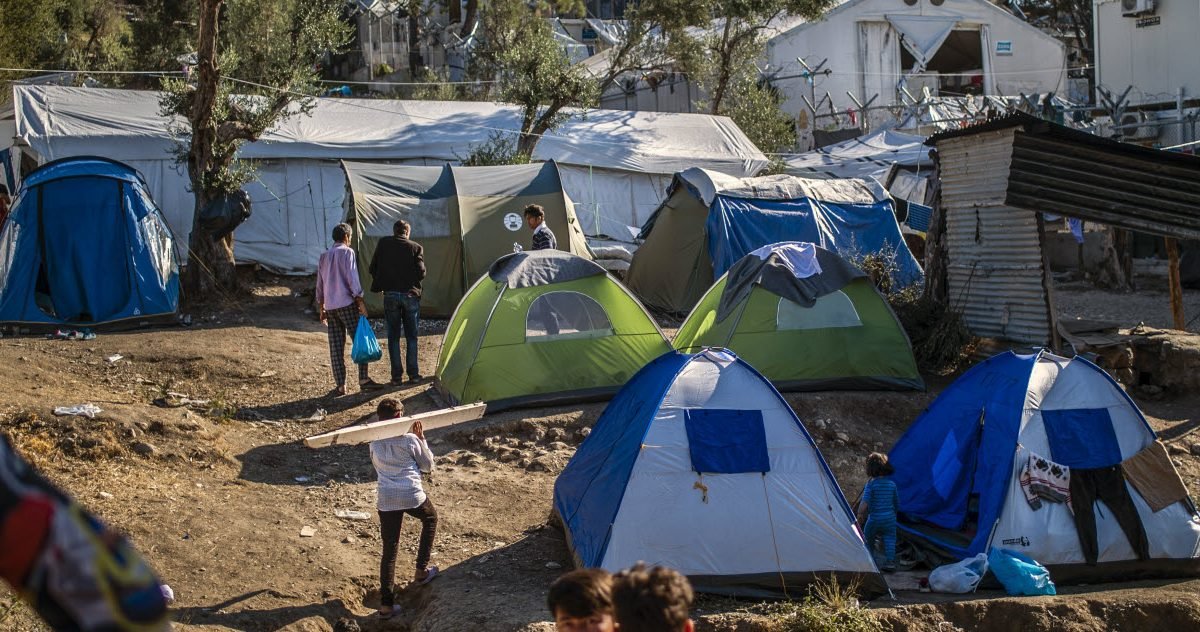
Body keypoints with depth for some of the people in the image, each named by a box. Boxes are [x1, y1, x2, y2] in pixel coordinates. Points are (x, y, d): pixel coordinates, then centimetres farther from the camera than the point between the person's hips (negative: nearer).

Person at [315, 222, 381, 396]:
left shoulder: (323, 256, 15)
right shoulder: (347, 252, -4)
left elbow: (319, 285, 18)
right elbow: (352, 279, -11)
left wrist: (322, 309, 23)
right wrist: (360, 301, -8)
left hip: (330, 307, 6)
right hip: (347, 304, -6)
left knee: (336, 346, 4)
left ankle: (340, 385, 2)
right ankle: (363, 379, -4)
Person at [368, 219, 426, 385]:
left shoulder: (383, 243, 4)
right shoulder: (416, 247, 2)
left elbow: (373, 268, 5)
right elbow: (421, 272, -5)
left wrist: (379, 286, 18)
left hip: (390, 295, 0)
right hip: (411, 295, 0)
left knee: (393, 336, 7)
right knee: (411, 336, 11)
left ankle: (396, 376, 5)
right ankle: (413, 374, 10)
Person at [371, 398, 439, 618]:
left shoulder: (374, 442, 6)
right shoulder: (410, 439, -4)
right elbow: (428, 466, 7)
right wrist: (421, 439, 9)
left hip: (386, 500, 3)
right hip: (412, 496, -3)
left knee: (389, 550, 8)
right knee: (430, 519, 31)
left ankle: (386, 603, 2)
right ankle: (421, 571, 30)